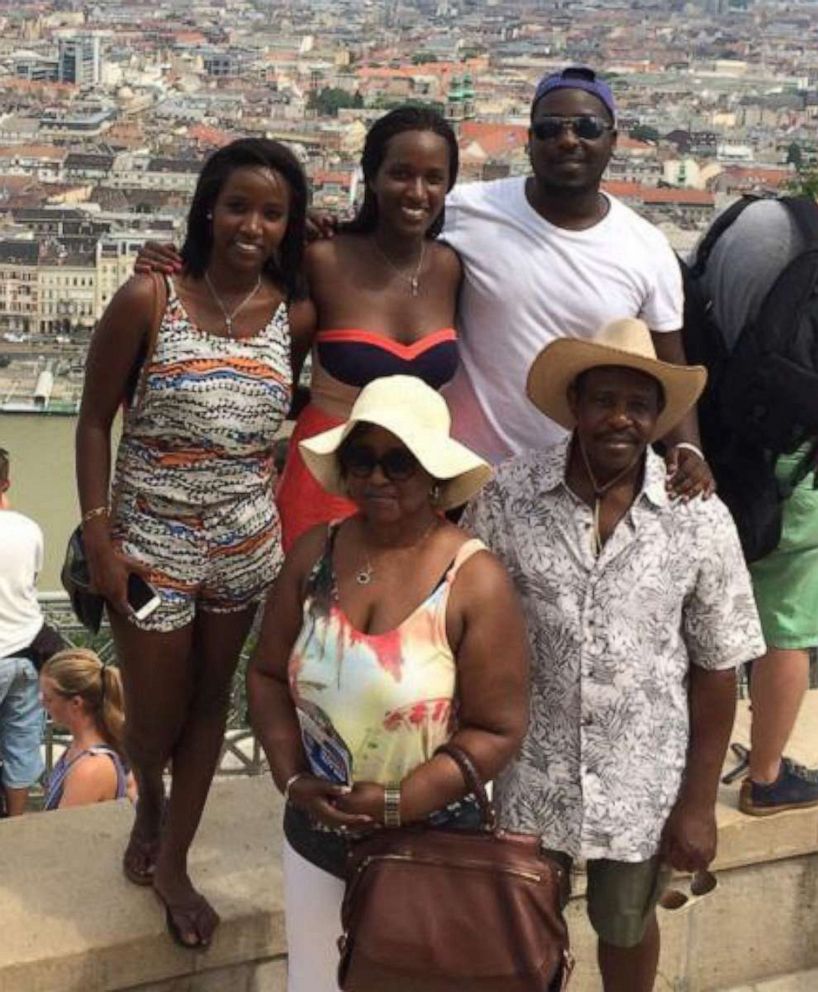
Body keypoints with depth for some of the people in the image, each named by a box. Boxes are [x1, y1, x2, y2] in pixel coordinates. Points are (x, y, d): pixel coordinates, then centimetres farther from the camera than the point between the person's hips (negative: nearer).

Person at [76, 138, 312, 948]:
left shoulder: (295, 317, -5)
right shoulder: (147, 300, -13)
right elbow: (94, 420, -8)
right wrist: (97, 536, -12)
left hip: (245, 543, 3)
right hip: (150, 541, -3)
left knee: (210, 703, 15)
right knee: (154, 717, 10)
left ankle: (172, 862, 34)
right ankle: (148, 806, 45)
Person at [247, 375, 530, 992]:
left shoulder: (475, 581, -17)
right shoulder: (315, 553, -4)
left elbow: (498, 730, -15)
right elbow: (268, 675, 3)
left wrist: (397, 803, -20)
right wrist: (292, 778, -10)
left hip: (429, 847, -3)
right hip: (316, 837, 4)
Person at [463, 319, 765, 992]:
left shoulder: (700, 519, -13)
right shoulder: (507, 498, -13)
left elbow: (716, 669, -6)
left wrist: (699, 803, -4)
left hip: (645, 781, 0)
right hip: (533, 771, 0)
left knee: (627, 925, 23)